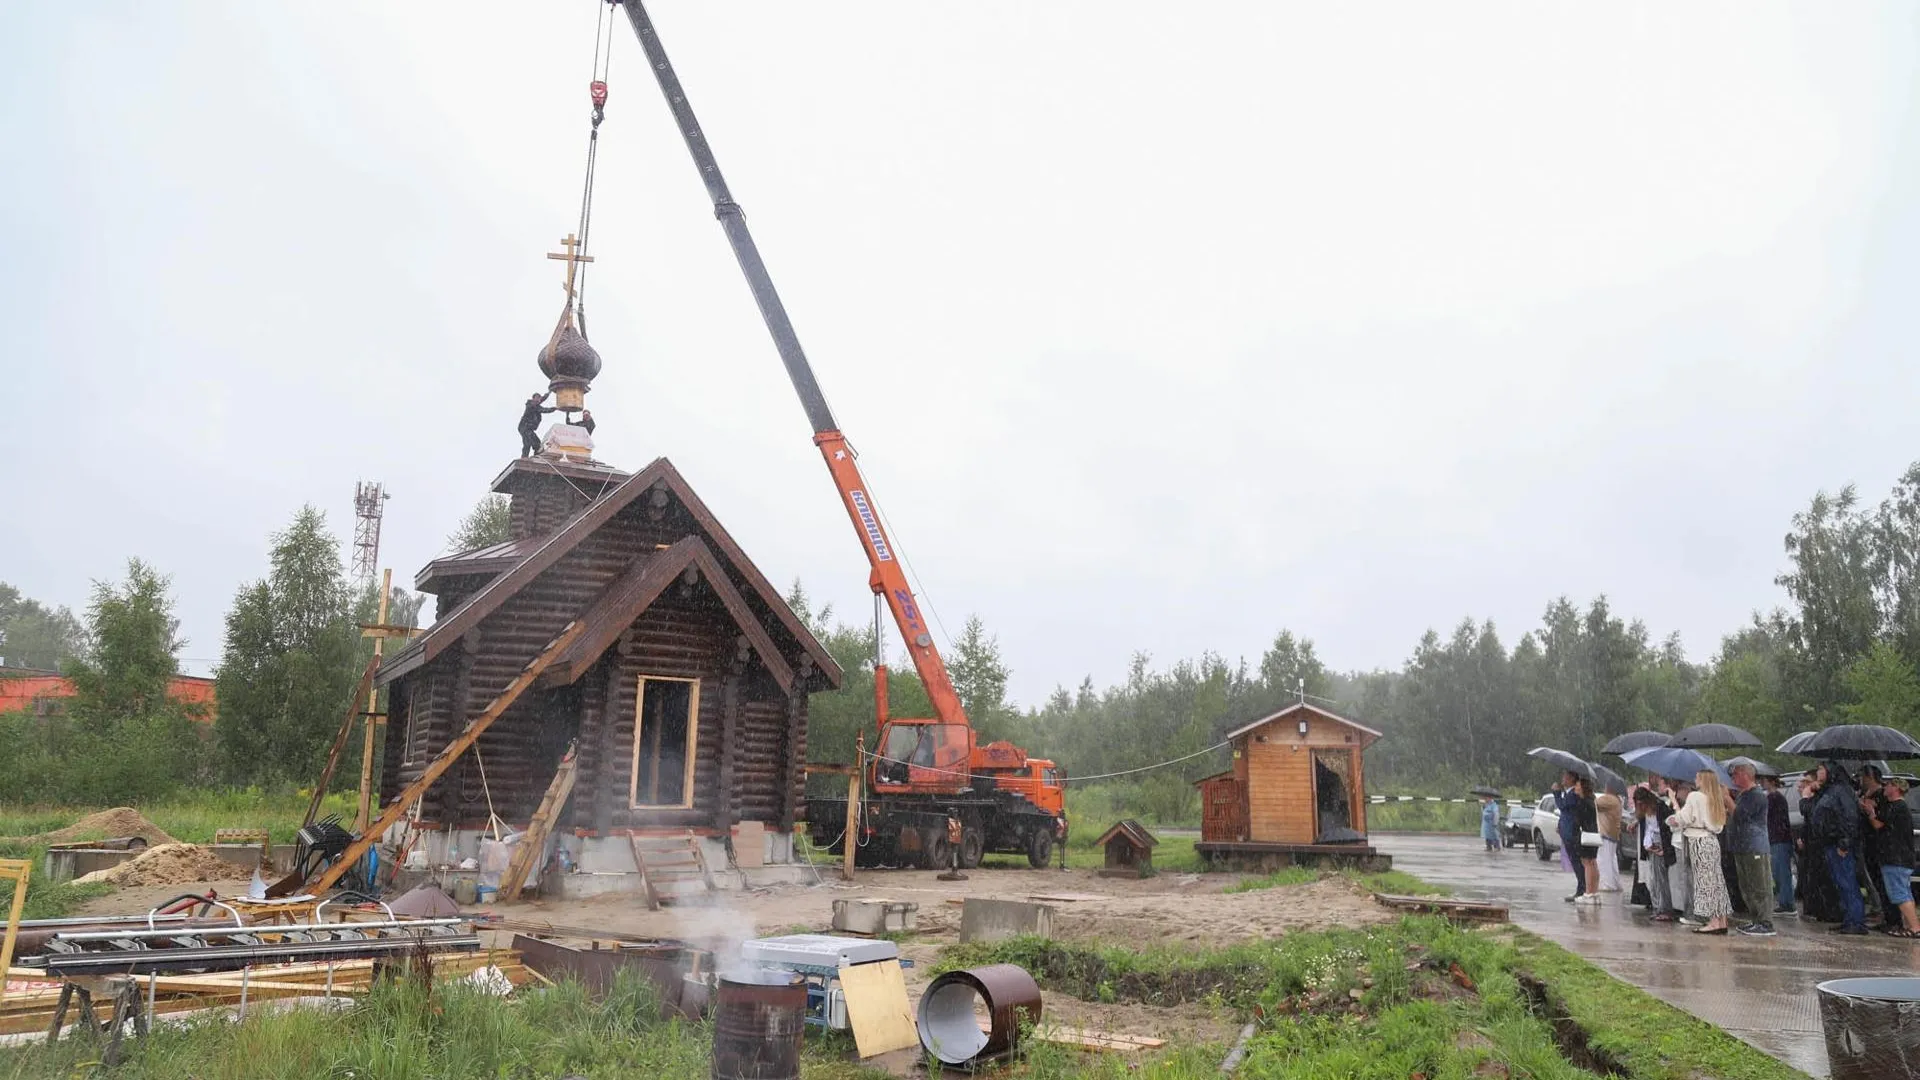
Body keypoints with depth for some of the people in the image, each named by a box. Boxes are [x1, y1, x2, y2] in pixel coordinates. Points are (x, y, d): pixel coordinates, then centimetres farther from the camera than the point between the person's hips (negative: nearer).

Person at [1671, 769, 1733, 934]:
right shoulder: (1715, 799, 14)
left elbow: (1683, 818, -12)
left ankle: (1713, 922, -8)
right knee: (1716, 881, 8)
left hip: (1699, 841, -8)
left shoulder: (1695, 797, -9)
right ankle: (1721, 921, 10)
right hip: (1712, 839, 8)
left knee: (1705, 881, -6)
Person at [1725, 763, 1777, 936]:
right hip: (1742, 848, 10)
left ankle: (1765, 924, -4)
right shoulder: (1742, 795, 17)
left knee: (1761, 888, -6)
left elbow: (1740, 815, -22)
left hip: (1756, 849, -10)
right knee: (1747, 888, 14)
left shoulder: (1757, 796, -13)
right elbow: (1735, 818, 26)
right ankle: (1755, 920, 21)